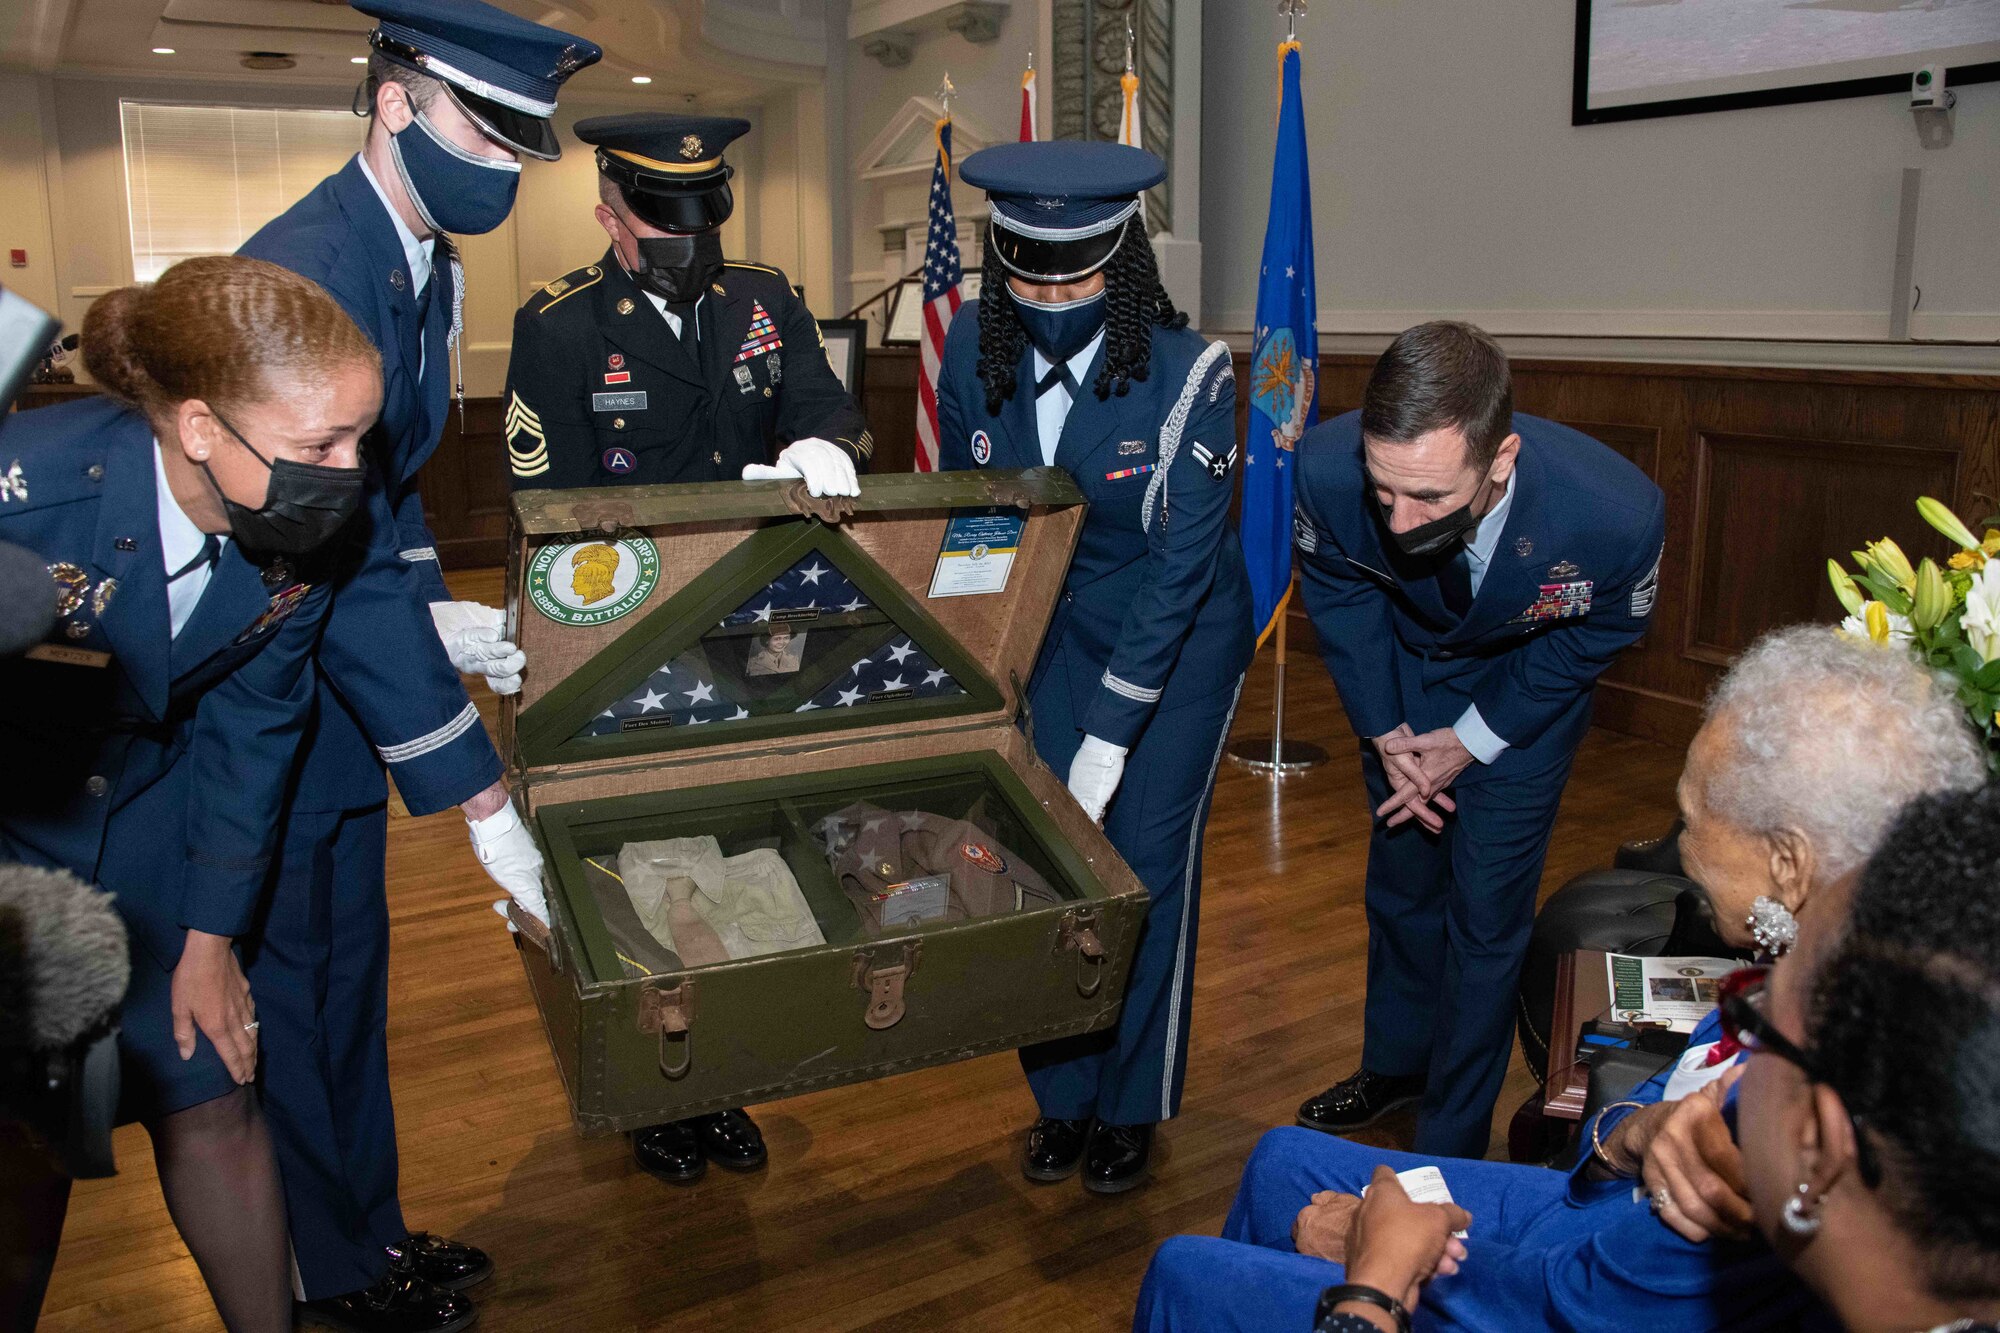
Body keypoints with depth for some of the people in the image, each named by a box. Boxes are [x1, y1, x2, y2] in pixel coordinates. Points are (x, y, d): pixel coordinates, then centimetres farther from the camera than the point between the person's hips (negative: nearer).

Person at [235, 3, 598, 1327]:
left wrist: (430, 609, 0)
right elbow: (336, 560, -32)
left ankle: (368, 1227, 38)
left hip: (333, 672, 9)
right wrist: (481, 795, -31)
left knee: (350, 966, 19)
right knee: (286, 980, 8)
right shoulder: (306, 270, -27)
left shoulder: (430, 265, 4)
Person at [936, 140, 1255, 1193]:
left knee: (1146, 860, 0)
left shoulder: (1187, 374, -26)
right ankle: (1061, 1095, 27)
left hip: (1182, 635, -4)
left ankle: (1133, 1107, 24)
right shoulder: (973, 351, -13)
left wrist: (1108, 739, -26)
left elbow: (1182, 565, -25)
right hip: (1062, 627, 4)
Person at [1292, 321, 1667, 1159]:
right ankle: (1396, 1063, 44)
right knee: (1401, 882, 17)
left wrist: (1472, 741, -14)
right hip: (1403, 674, 2)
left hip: (1524, 690, -2)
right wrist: (1384, 732, -11)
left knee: (1487, 916, 0)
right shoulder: (1327, 469, -35)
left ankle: (1450, 1149, 21)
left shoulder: (1619, 514, -39)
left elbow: (1597, 634, -15)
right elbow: (1339, 593, -11)